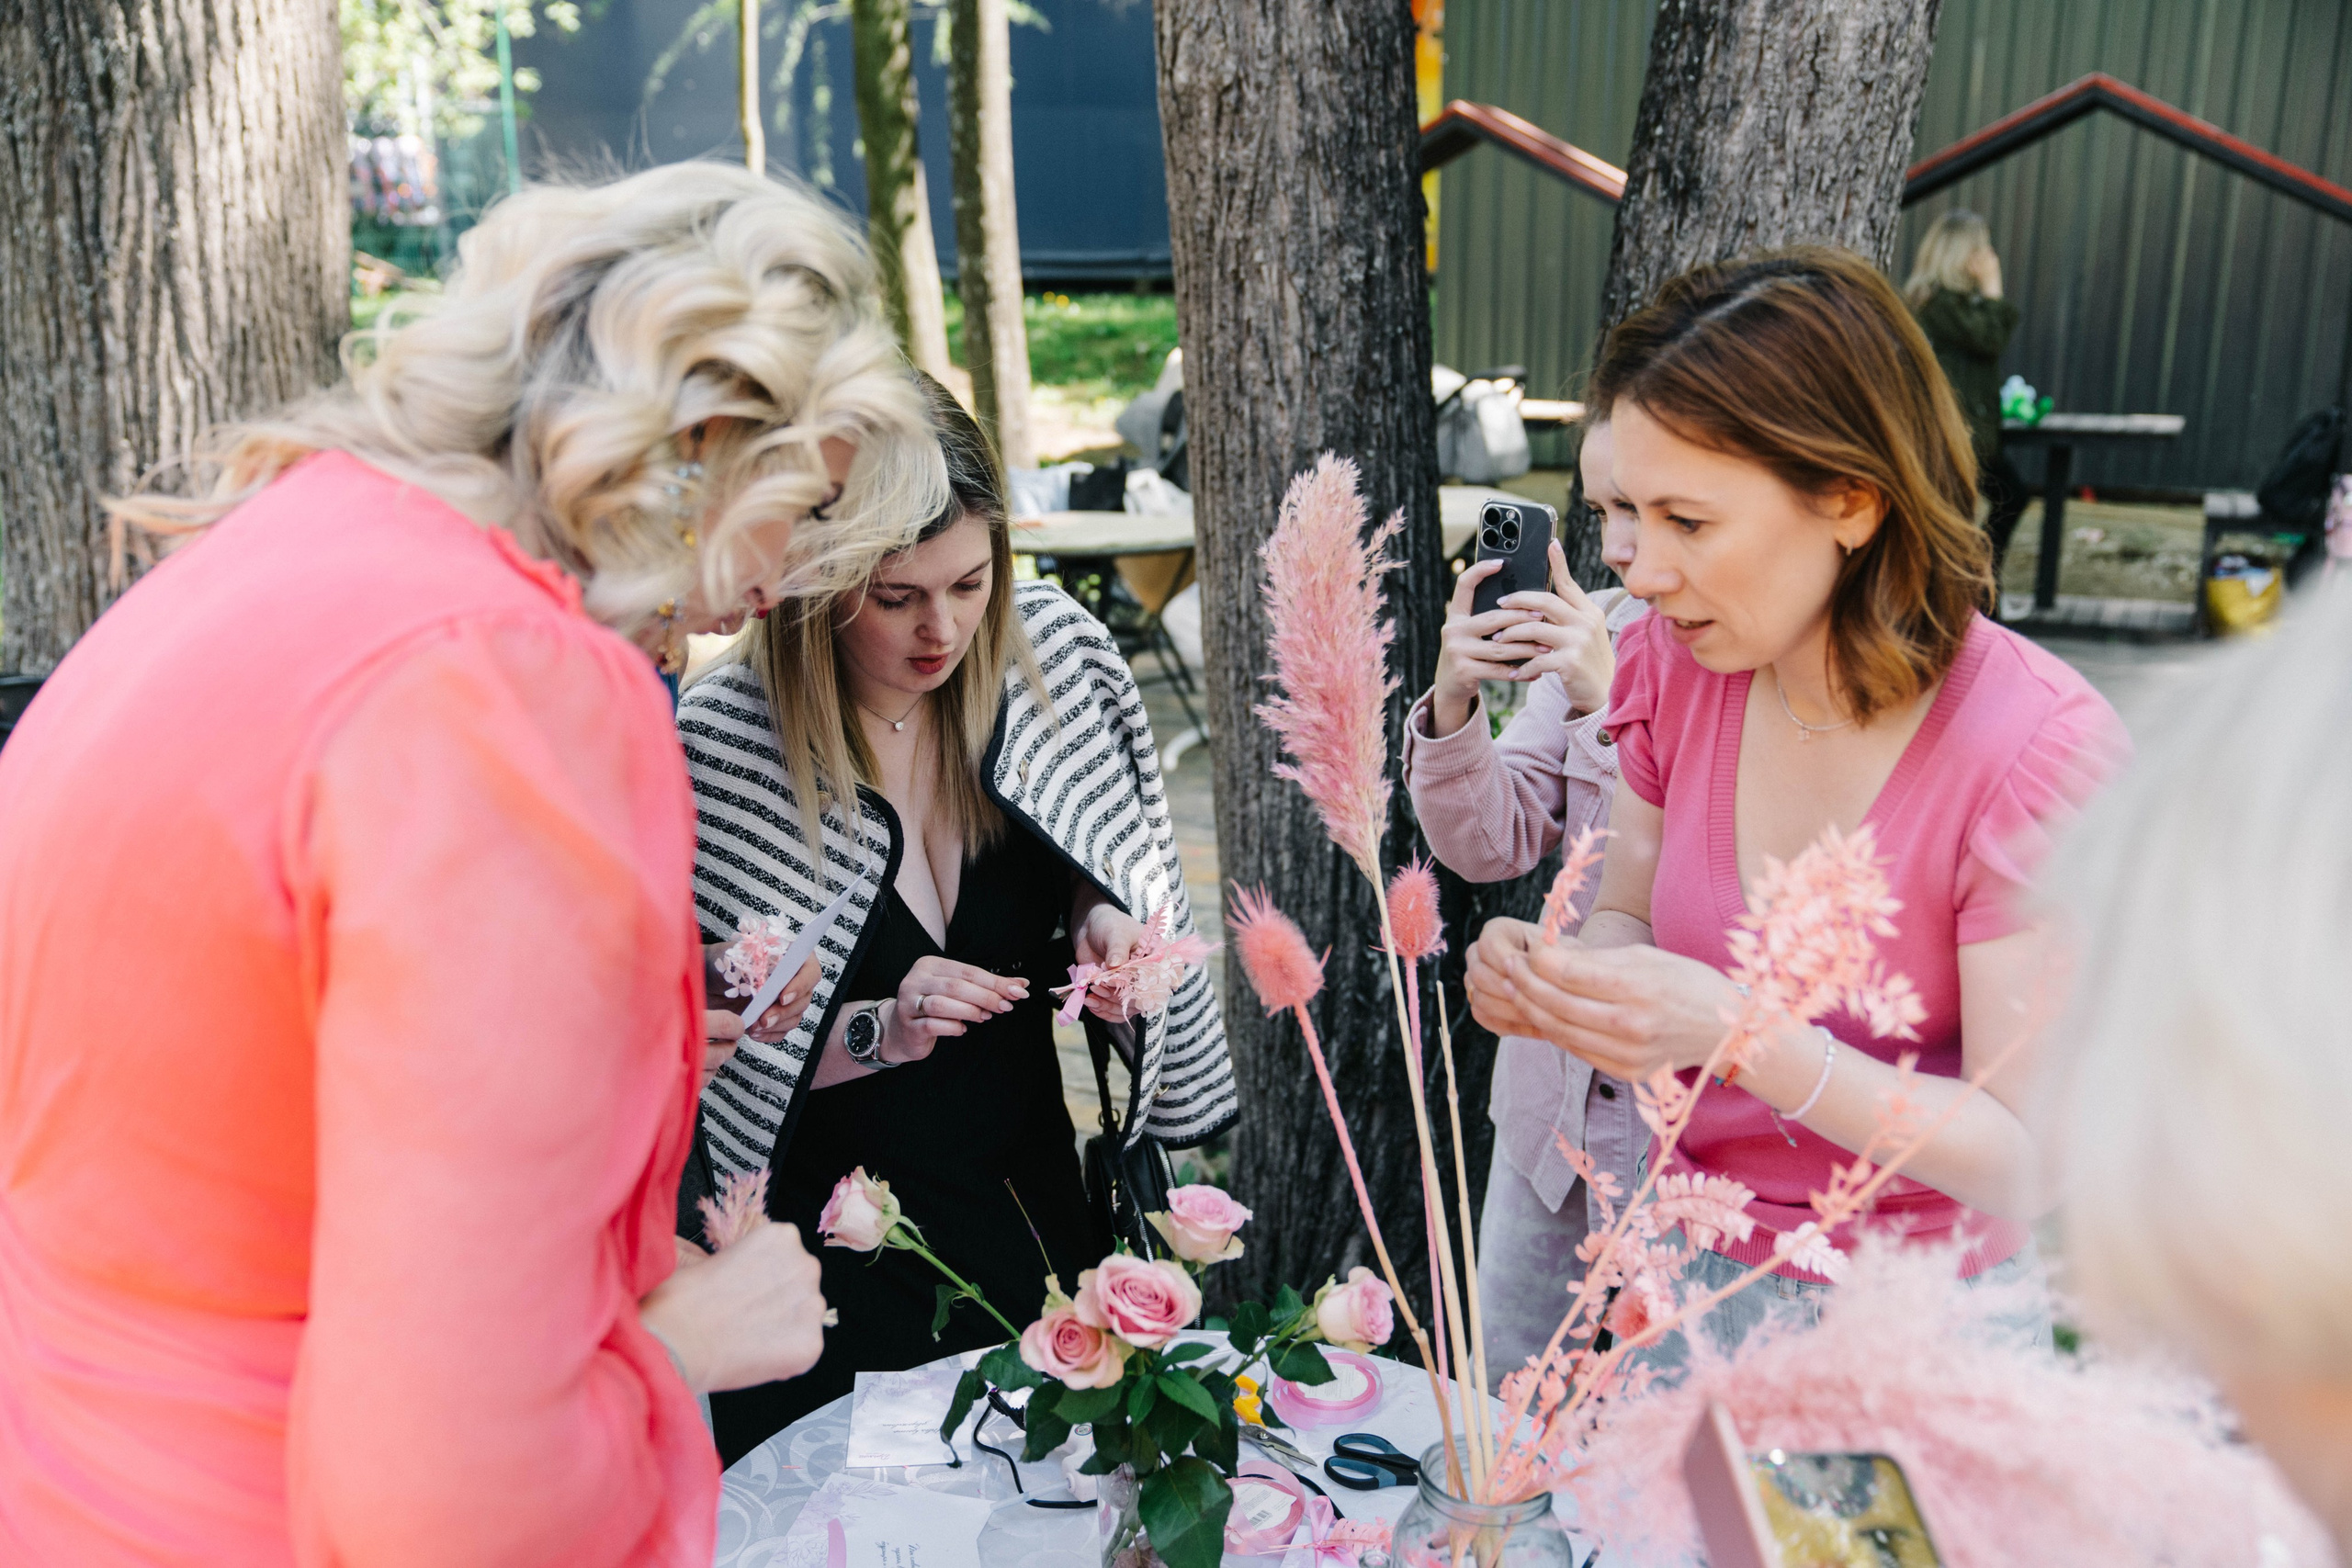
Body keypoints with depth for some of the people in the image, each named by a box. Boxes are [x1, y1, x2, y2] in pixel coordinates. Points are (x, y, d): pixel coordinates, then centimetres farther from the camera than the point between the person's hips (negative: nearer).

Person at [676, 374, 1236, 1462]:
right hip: (840, 1248, -3)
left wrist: (1103, 913, -15)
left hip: (1038, 1204, 4)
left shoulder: (1057, 655, -10)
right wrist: (877, 1034, -27)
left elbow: (1122, 852, 6)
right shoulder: (719, 743, -20)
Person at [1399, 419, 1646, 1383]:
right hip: (1555, 1096, 6)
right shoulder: (1603, 633, 2)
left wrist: (1611, 706, -30)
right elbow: (1492, 843, 0)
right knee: (1500, 1387, 20)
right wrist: (1453, 704, -16)